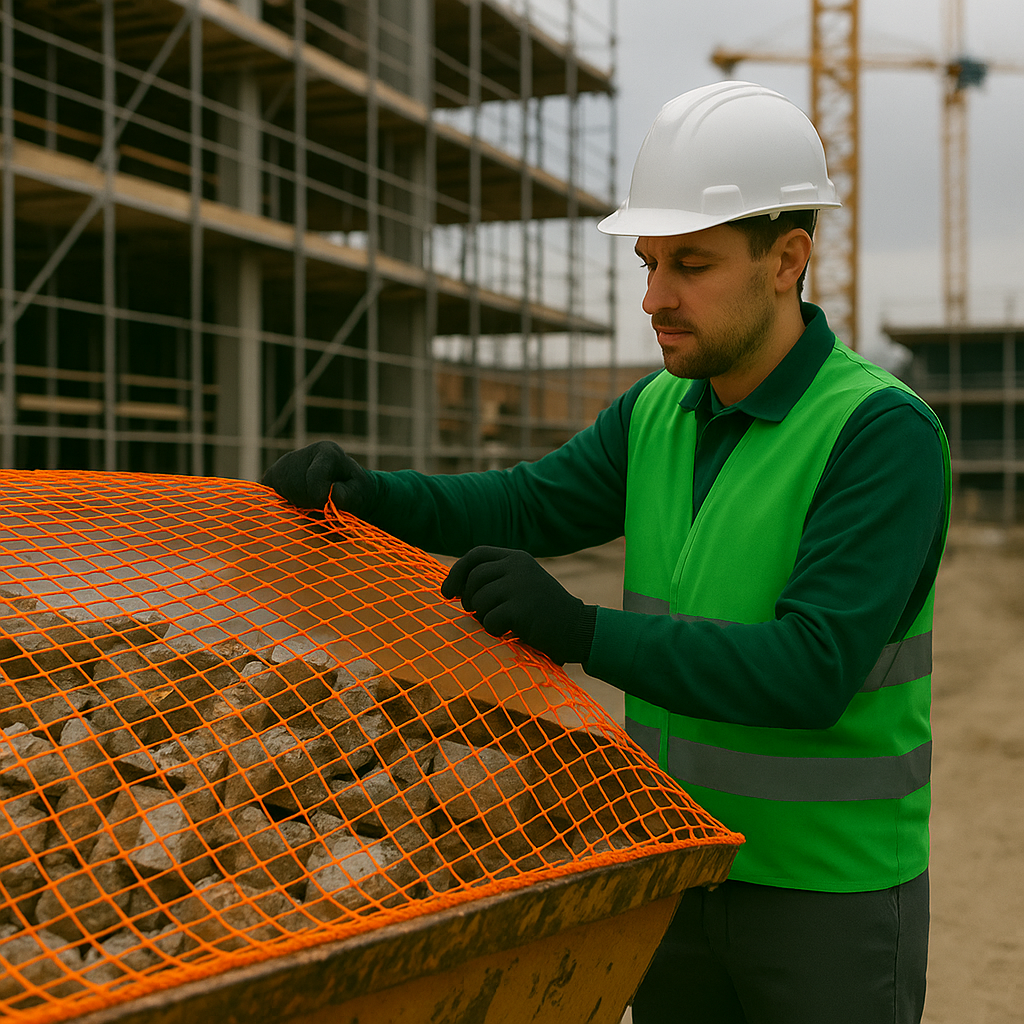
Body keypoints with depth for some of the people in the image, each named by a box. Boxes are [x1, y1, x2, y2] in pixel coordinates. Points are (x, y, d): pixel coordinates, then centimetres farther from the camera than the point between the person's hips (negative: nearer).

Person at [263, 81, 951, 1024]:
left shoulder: (884, 431, -21)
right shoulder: (660, 413, 2)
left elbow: (811, 673, -28)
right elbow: (518, 511, -1)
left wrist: (582, 630, -36)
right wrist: (356, 489, -18)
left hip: (834, 896, -6)